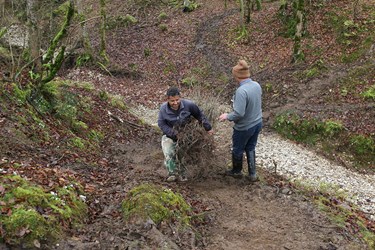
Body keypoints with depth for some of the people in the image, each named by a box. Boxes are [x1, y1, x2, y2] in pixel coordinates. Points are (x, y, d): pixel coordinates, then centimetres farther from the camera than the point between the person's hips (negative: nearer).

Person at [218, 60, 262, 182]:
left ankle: (237, 171, 41)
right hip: (257, 123, 7)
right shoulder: (257, 85, -7)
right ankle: (253, 174, 32)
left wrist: (227, 116, -12)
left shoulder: (241, 91, -31)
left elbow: (239, 113, -31)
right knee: (250, 148, 25)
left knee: (237, 150, 19)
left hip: (244, 128, -7)